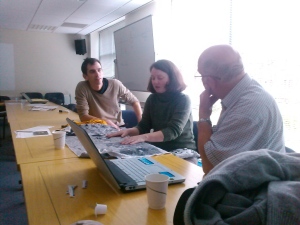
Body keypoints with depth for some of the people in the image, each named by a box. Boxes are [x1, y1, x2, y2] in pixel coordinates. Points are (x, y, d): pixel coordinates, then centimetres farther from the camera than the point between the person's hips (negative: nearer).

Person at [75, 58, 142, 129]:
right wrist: (106, 122, -23)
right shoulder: (81, 88, -12)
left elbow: (134, 101, 4)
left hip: (118, 127, 3)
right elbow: (83, 117, -14)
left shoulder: (115, 84, -8)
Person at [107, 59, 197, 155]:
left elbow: (173, 131, -24)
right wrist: (129, 131, -20)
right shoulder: (152, 99, 6)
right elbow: (143, 126, 3)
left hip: (182, 151, -4)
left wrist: (144, 137, -38)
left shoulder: (183, 100, -11)